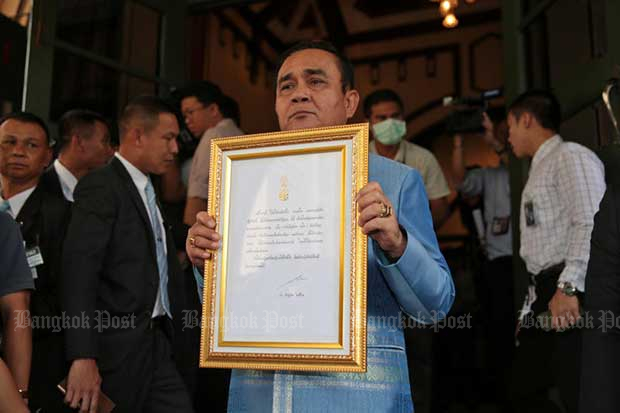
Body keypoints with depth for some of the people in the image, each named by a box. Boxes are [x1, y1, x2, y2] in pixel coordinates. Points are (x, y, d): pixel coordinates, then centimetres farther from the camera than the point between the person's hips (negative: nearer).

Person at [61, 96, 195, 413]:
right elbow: (79, 272, -19)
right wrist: (83, 357, -24)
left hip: (156, 345, 8)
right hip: (118, 348, -8)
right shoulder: (100, 187, -10)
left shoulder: (148, 192, 17)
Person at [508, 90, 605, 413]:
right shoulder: (540, 168, 23)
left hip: (571, 294, -10)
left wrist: (569, 286, -26)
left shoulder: (571, 156, -6)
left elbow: (591, 224, -19)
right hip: (544, 292, 10)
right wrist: (536, 296, 18)